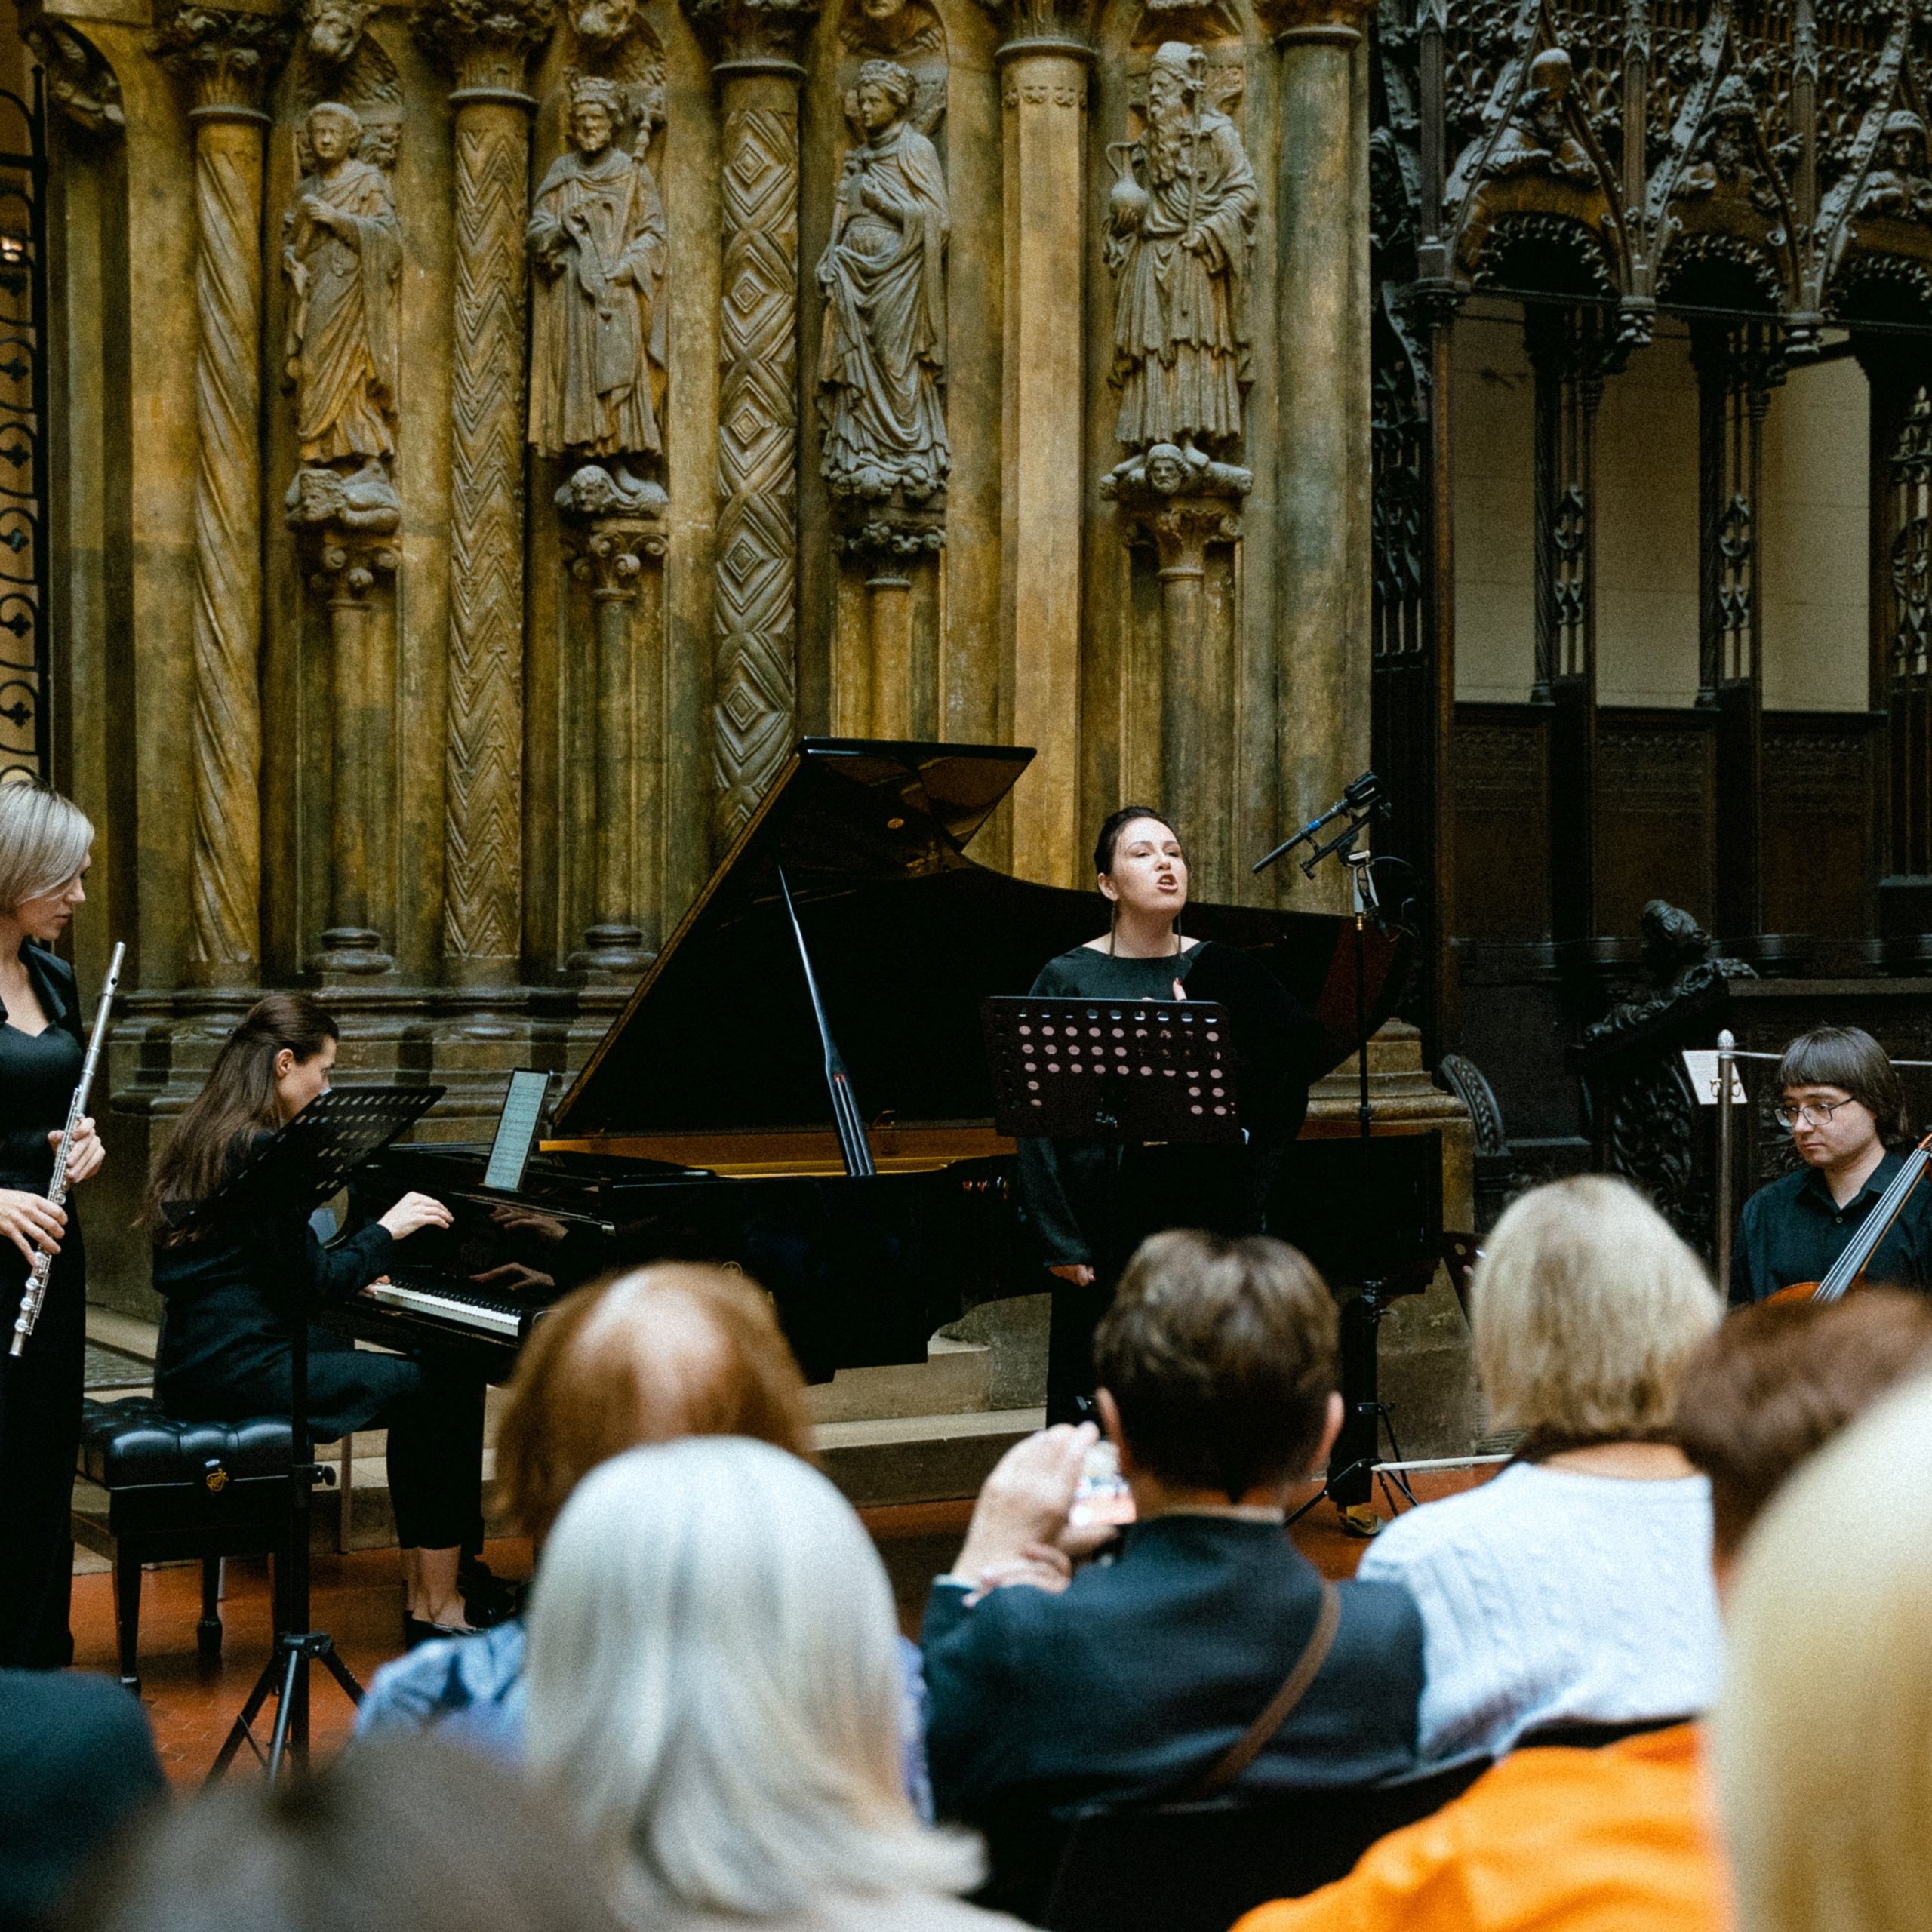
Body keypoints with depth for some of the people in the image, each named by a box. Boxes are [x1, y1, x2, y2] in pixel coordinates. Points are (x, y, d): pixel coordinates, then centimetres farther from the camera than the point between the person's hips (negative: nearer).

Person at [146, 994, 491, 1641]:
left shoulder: (204, 1138, 14)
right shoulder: (261, 1149, -16)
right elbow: (314, 1282, -16)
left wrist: (354, 1270, 20)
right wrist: (386, 1231, -3)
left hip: (201, 1363, 10)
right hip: (241, 1371, -10)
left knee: (418, 1380, 18)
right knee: (449, 1387, -9)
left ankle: (425, 1582, 18)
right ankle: (436, 1607, -5)